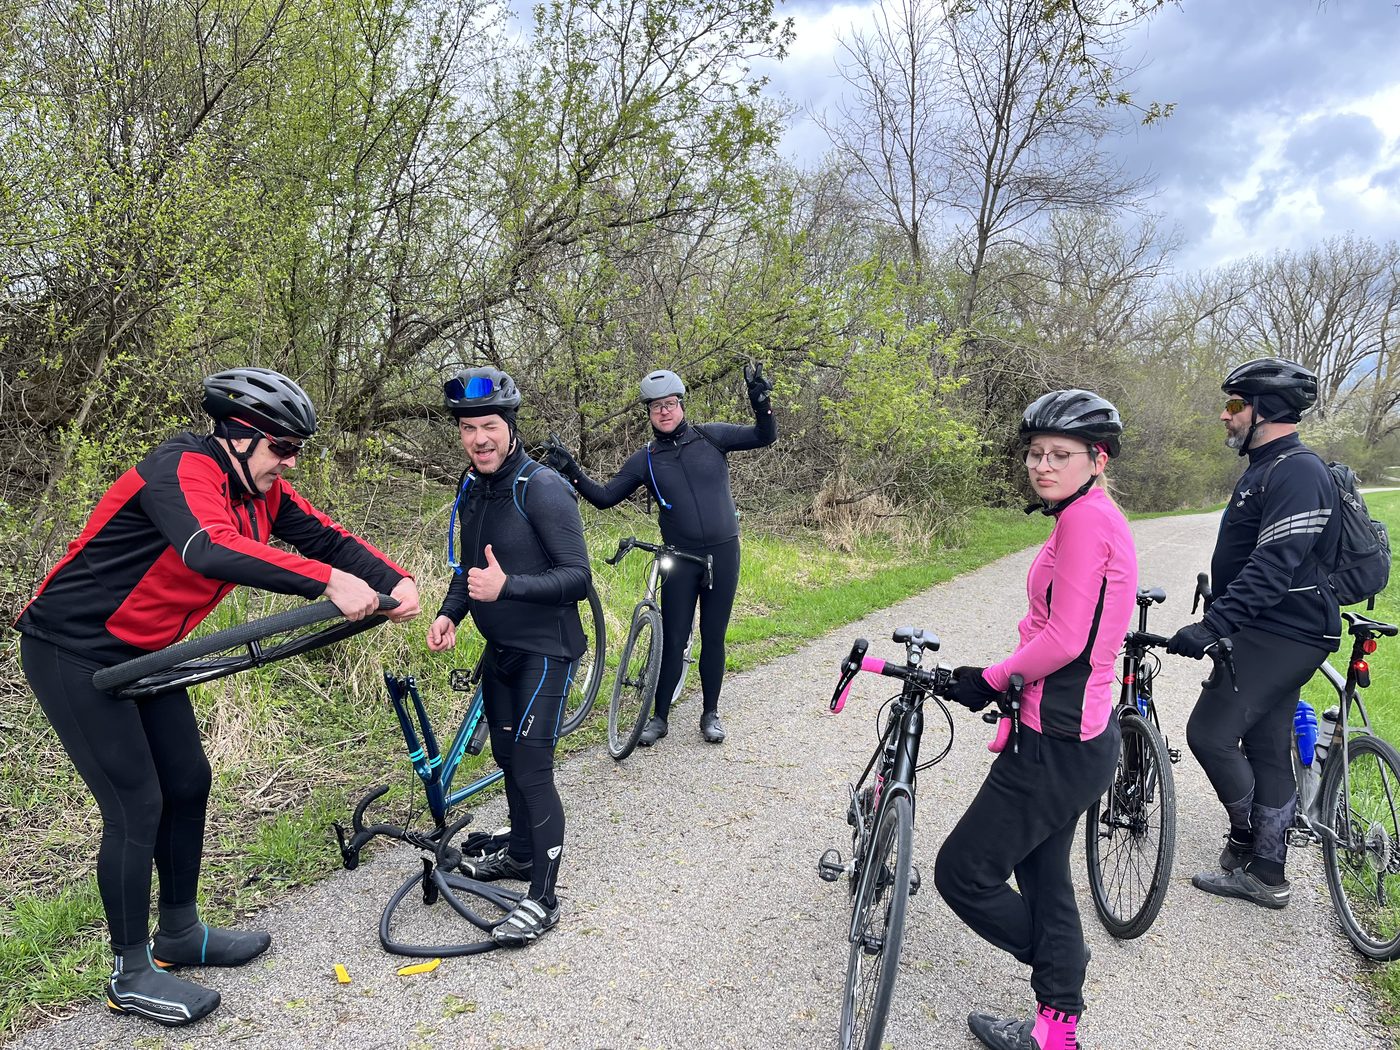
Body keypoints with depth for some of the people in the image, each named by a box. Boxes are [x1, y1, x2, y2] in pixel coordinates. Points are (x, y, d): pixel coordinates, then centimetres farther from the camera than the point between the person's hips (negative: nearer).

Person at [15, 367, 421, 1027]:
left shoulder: (260, 489, -1)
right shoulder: (183, 469, -27)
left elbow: (324, 536, -4)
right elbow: (211, 551, -46)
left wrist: (395, 581, -20)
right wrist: (327, 581, -50)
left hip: (142, 651, 9)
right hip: (72, 651, -9)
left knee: (188, 782, 12)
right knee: (137, 806, -6)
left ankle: (179, 935, 30)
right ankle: (132, 975, 12)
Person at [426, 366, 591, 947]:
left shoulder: (544, 489, -21)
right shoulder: (472, 489, 4)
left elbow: (578, 577, -24)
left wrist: (507, 586, -36)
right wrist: (448, 613, 0)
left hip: (545, 649, -8)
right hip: (500, 647, 8)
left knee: (531, 767, -8)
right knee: (507, 753, 20)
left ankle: (543, 898, 5)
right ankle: (520, 850, 41)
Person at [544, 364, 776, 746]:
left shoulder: (711, 436, 0)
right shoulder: (644, 460, 1)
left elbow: (765, 437, 0)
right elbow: (605, 497, 2)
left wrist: (761, 403, -18)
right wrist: (572, 473, -12)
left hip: (723, 553, 0)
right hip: (680, 559, 0)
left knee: (713, 638, 9)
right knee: (673, 640, 3)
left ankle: (710, 713, 25)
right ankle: (660, 717, 18)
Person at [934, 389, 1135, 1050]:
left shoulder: (1086, 517, -18)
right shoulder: (1097, 518, 12)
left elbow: (1064, 640, -24)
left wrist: (989, 679, -10)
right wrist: (999, 679, 9)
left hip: (1059, 741, -10)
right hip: (1073, 729, 10)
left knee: (963, 874, 0)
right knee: (1042, 874, 21)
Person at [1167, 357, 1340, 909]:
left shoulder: (1297, 471, -17)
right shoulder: (1266, 468, 15)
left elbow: (1275, 565, -28)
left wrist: (1213, 625, -33)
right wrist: (1216, 619, 27)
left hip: (1281, 635, -10)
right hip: (1268, 633, 10)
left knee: (1210, 732, -10)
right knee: (1266, 751, 14)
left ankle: (1245, 838, 12)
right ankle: (1265, 875, 23)